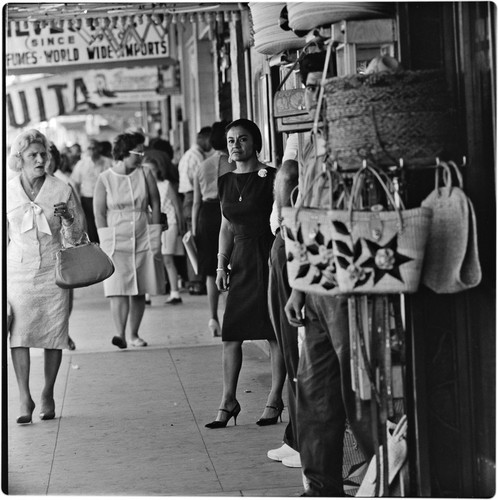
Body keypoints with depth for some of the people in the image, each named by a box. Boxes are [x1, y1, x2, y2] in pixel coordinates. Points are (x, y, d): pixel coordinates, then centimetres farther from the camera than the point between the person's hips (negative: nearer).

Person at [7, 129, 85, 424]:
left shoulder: (62, 190, 1)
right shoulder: (7, 193, 3)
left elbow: (75, 238, 6)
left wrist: (68, 219, -15)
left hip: (53, 273, 0)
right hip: (17, 274, 0)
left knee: (53, 335, 3)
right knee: (19, 334, -8)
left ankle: (48, 395, 18)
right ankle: (25, 399, -3)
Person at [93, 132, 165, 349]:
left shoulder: (145, 175, 6)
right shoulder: (105, 179, -1)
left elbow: (156, 206, 8)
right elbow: (99, 213, -1)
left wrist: (155, 237, 3)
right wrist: (106, 241, -7)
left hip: (144, 242, 3)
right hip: (116, 243, -3)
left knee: (140, 291, 5)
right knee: (118, 290, -14)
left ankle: (134, 334, 16)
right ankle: (120, 334, -19)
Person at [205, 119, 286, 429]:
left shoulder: (270, 178, -6)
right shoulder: (226, 182, 12)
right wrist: (222, 264, 8)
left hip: (269, 258, -5)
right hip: (241, 260, 5)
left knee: (275, 333, 0)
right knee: (231, 333, 1)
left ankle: (275, 400, 9)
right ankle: (229, 402, 6)